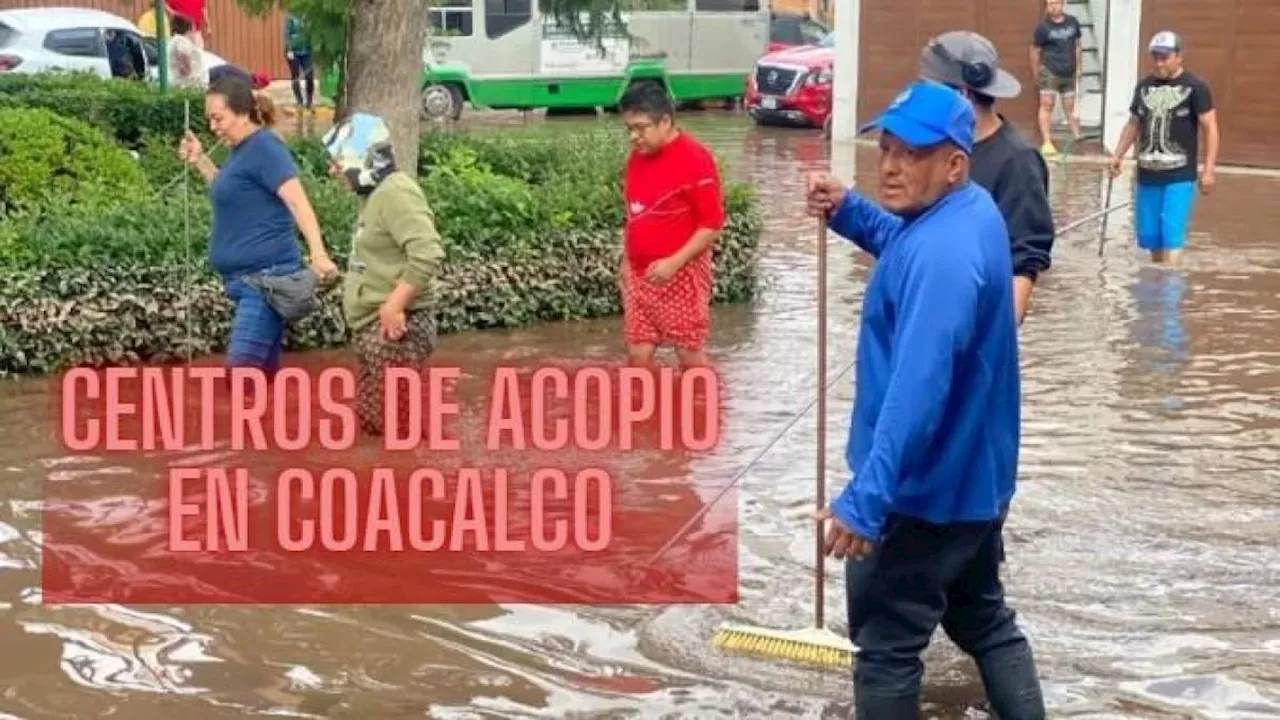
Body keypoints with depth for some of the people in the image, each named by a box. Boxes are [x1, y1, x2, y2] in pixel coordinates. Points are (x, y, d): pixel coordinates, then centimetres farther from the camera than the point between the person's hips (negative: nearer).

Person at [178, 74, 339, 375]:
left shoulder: (264, 147, -12)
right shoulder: (242, 151, 15)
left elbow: (298, 201, -21)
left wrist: (318, 254, -33)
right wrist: (201, 161, 18)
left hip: (266, 276, -10)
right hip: (250, 279, 10)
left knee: (240, 367, -16)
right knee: (264, 370, 11)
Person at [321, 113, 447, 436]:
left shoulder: (396, 193, -17)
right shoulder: (376, 193, 14)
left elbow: (428, 255, -28)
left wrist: (394, 306, -25)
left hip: (395, 328, -11)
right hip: (374, 328, 11)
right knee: (371, 414, 17)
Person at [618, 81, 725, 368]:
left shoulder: (694, 158, -15)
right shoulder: (637, 157, 7)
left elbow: (713, 223, -16)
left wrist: (674, 262, -23)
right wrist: (626, 259, 13)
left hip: (681, 275, -7)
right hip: (639, 275, 7)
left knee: (691, 356, 1)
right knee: (638, 354, 5)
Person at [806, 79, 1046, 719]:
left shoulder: (944, 254, -28)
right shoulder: (969, 212, 3)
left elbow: (917, 390, -36)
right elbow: (904, 245, 25)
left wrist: (865, 500, -38)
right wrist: (847, 211, 6)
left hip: (923, 489, -10)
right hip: (974, 475, 10)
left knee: (885, 648, 3)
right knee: (985, 619, 23)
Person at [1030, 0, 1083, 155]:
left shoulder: (1072, 22, 3)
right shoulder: (1043, 26, -9)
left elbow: (1077, 45, 13)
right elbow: (1035, 51, -3)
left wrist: (1079, 67, 13)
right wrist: (1036, 73, 0)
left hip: (1069, 73, 4)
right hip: (1049, 72, -4)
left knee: (1070, 107, 13)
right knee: (1047, 105, -7)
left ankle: (1078, 139, 23)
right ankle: (1047, 142, -6)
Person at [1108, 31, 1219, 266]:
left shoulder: (1195, 87, -6)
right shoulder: (1144, 86, 10)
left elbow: (1210, 128, -7)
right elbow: (1133, 123, 20)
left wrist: (1208, 169, -13)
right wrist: (1118, 155, 11)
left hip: (1180, 176, -5)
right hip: (1148, 174, 5)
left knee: (1172, 234, -11)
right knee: (1149, 235, 9)